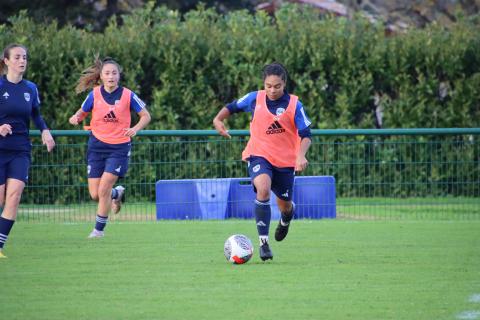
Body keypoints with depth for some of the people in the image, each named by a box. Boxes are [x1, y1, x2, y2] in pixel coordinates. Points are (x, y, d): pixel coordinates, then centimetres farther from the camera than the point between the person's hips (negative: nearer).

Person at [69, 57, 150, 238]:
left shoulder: (128, 95, -7)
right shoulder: (94, 95, -2)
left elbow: (146, 116, 1)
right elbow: (82, 112, 11)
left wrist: (135, 129, -18)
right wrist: (75, 118, -13)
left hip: (119, 147, -3)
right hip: (97, 146, 3)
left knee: (103, 190, -12)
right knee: (95, 194, 1)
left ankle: (99, 229, 6)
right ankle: (117, 193, 35)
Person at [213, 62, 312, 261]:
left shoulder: (294, 105, -10)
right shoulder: (255, 99, -5)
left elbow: (306, 134, -11)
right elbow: (232, 107, 11)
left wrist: (301, 155, -29)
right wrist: (218, 119, -9)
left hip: (285, 161, 1)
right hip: (259, 155, -1)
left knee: (285, 205, 14)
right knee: (263, 189, -30)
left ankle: (285, 220, 56)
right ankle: (263, 241, -27)